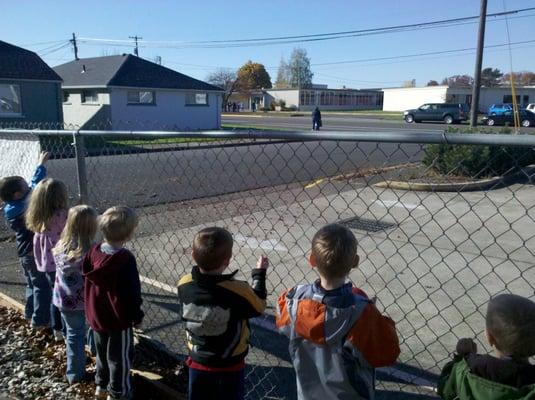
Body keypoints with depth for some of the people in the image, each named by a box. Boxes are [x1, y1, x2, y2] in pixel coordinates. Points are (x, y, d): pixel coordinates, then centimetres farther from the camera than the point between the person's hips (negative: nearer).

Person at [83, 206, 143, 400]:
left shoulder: (94, 251, -7)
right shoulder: (125, 259, -28)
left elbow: (87, 283, 6)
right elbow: (132, 293, -22)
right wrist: (137, 316, -7)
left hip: (96, 316, 7)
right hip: (118, 319, -7)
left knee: (102, 352, 26)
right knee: (121, 357, 14)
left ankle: (101, 384, 44)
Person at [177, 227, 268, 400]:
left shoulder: (184, 285, -19)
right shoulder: (238, 291, -31)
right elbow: (259, 305, -11)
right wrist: (260, 272, 1)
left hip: (198, 363, 3)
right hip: (230, 366, -3)